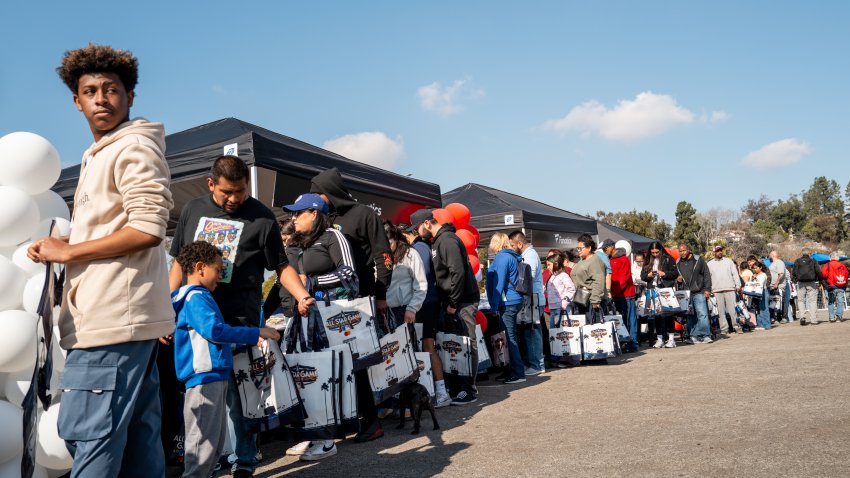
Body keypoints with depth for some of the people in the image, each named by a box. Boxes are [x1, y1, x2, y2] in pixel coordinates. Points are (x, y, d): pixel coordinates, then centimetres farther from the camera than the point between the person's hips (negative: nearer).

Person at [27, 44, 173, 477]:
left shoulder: (134, 147, -6)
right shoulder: (98, 155, 24)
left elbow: (148, 229, -17)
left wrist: (66, 252, -10)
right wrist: (58, 246, 13)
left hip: (115, 315, -10)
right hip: (111, 315, 10)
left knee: (88, 433, -8)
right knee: (136, 436, 12)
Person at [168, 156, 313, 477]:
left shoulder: (261, 217, -1)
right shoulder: (192, 210, 10)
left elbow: (281, 266, 2)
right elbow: (179, 263, 16)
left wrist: (302, 297, -14)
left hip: (239, 321, -4)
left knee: (235, 392, -2)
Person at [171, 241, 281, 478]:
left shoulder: (198, 296, 20)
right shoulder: (196, 297, -13)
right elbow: (214, 330, -25)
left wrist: (251, 339, 26)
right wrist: (256, 333, -19)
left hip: (214, 377, 11)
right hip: (204, 378, -11)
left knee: (216, 438, 17)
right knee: (204, 439, -7)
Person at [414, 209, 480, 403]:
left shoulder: (447, 240, -14)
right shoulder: (439, 240, 17)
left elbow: (458, 272, -22)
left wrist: (453, 303, -18)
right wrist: (446, 302, 14)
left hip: (463, 300, -10)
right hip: (452, 301, 10)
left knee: (467, 344, -5)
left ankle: (469, 389, -1)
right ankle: (460, 385, 18)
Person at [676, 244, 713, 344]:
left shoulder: (698, 260, 3)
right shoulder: (678, 263, 13)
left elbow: (707, 274, 2)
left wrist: (707, 289, -4)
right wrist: (677, 279, 1)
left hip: (699, 293, -3)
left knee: (702, 314, -9)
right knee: (690, 316, 4)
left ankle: (706, 336, -6)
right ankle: (693, 336, 9)